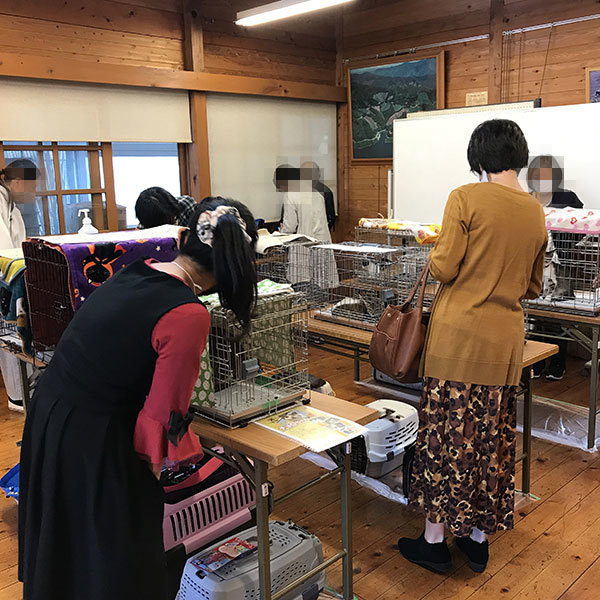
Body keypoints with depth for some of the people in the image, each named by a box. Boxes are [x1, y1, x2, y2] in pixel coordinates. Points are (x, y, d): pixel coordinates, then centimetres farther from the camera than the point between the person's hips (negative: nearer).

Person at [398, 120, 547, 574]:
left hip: (459, 334, -5)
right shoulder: (536, 213, 8)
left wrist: (436, 251, 9)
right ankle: (479, 536, 27)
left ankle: (434, 540, 16)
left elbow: (444, 268, -12)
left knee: (445, 433, 5)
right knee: (491, 435, 13)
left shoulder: (466, 198, -9)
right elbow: (533, 287, 15)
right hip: (506, 340, 5)